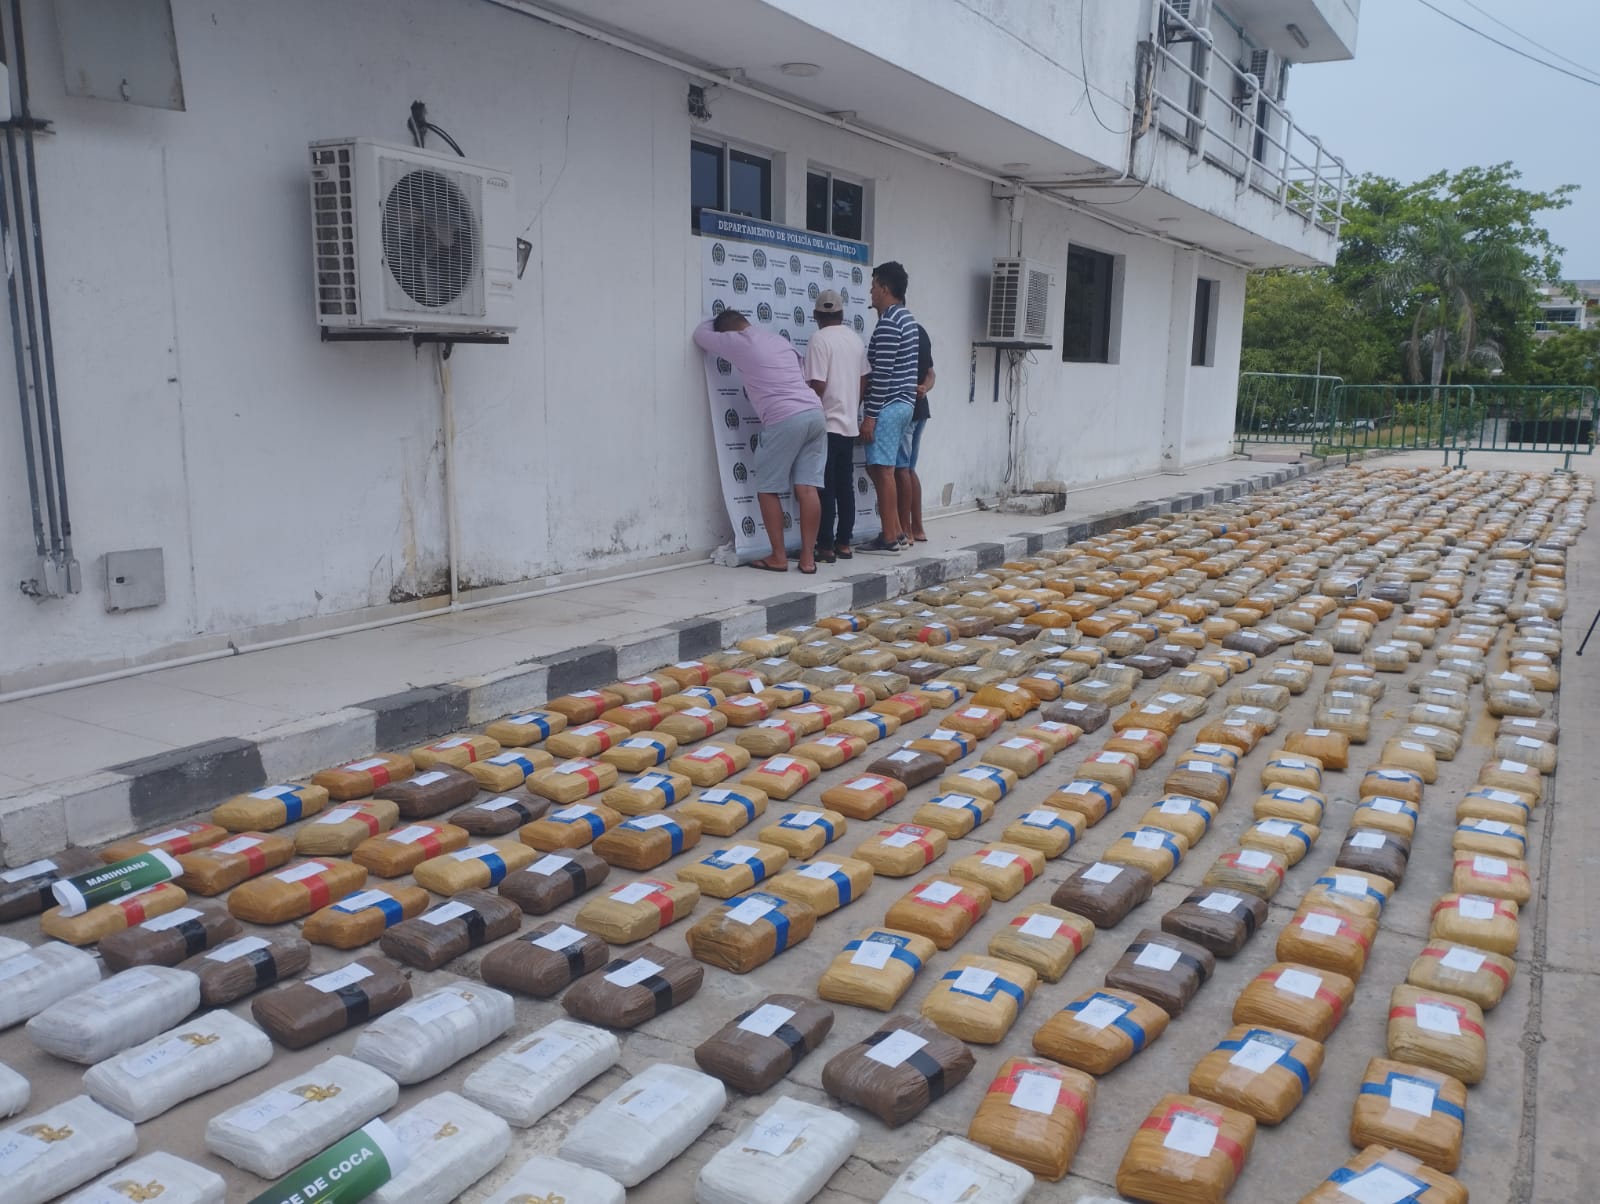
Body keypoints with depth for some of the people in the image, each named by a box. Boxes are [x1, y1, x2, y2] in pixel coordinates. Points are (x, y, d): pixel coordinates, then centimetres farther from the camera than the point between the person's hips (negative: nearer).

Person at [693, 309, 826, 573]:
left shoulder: (738, 342, 5)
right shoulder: (779, 339, 24)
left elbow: (701, 335, 21)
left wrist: (716, 321, 40)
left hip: (785, 420, -7)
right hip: (815, 413, 7)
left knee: (767, 489, 6)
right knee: (807, 488, 6)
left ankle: (778, 557, 7)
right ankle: (807, 557, 6)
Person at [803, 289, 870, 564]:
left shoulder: (819, 339, -12)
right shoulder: (856, 339, 9)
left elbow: (817, 386, -17)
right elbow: (863, 382, 13)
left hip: (826, 424, -7)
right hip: (849, 424, 7)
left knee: (825, 488, -3)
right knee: (845, 486, 10)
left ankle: (826, 547, -2)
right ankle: (844, 543, 14)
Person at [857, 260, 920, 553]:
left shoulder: (888, 323, -15)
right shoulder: (906, 318, 15)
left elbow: (883, 373, -20)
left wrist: (870, 415, -19)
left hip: (888, 406, -10)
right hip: (904, 404, 10)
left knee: (883, 471, -5)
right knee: (878, 469, 15)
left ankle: (890, 538, 0)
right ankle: (897, 533, 17)